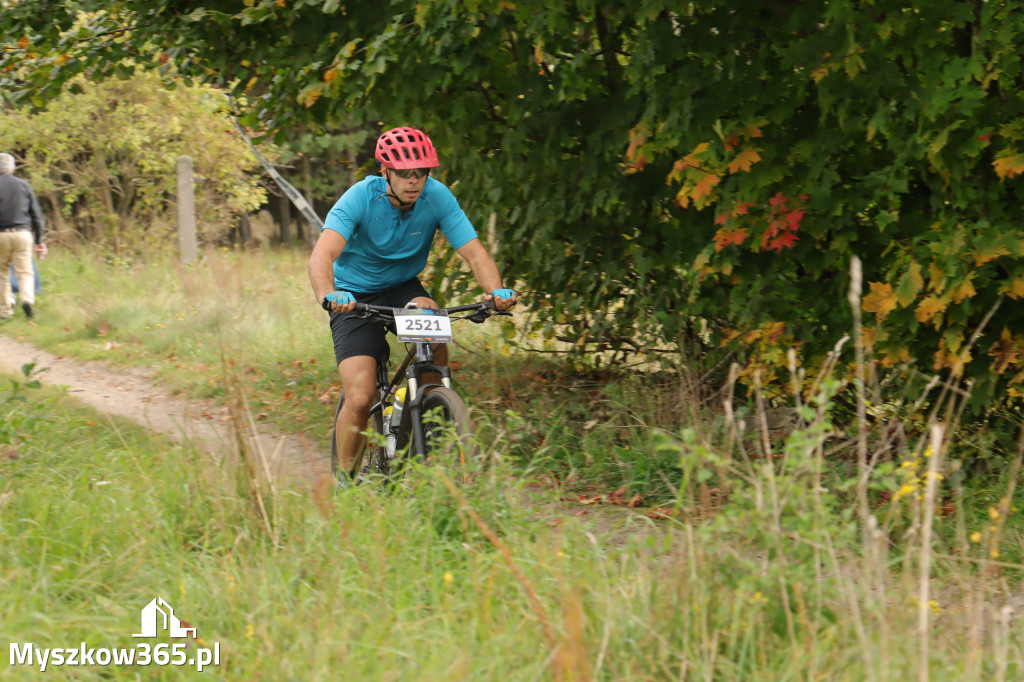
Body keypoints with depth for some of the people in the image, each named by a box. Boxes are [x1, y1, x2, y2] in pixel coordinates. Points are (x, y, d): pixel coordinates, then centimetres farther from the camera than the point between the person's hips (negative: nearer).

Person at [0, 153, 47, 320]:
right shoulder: (24, 185, 5)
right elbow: (36, 214, 8)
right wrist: (39, 240, 14)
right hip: (22, 233, 2)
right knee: (25, 272, 5)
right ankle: (27, 299, -19)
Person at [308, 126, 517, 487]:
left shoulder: (437, 197, -17)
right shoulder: (360, 198, -25)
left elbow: (474, 252, -22)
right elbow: (323, 254, -38)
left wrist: (496, 290, -43)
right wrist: (328, 295, -60)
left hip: (404, 288, 2)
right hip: (356, 296, -2)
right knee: (360, 399, -17)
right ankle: (346, 481, 6)